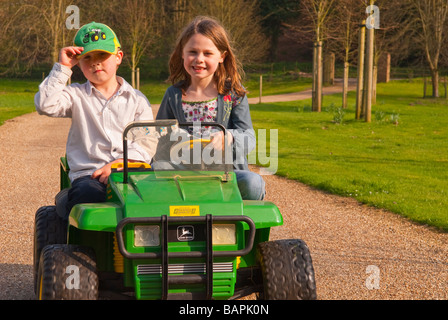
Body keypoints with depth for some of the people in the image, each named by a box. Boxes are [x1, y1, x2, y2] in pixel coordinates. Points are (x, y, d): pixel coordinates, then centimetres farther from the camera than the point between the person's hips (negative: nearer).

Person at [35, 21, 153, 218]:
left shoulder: (137, 100, 15)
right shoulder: (76, 96, 16)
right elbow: (45, 105, -5)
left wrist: (117, 165, -12)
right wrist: (62, 68, 0)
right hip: (87, 175, -1)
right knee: (88, 194, -36)